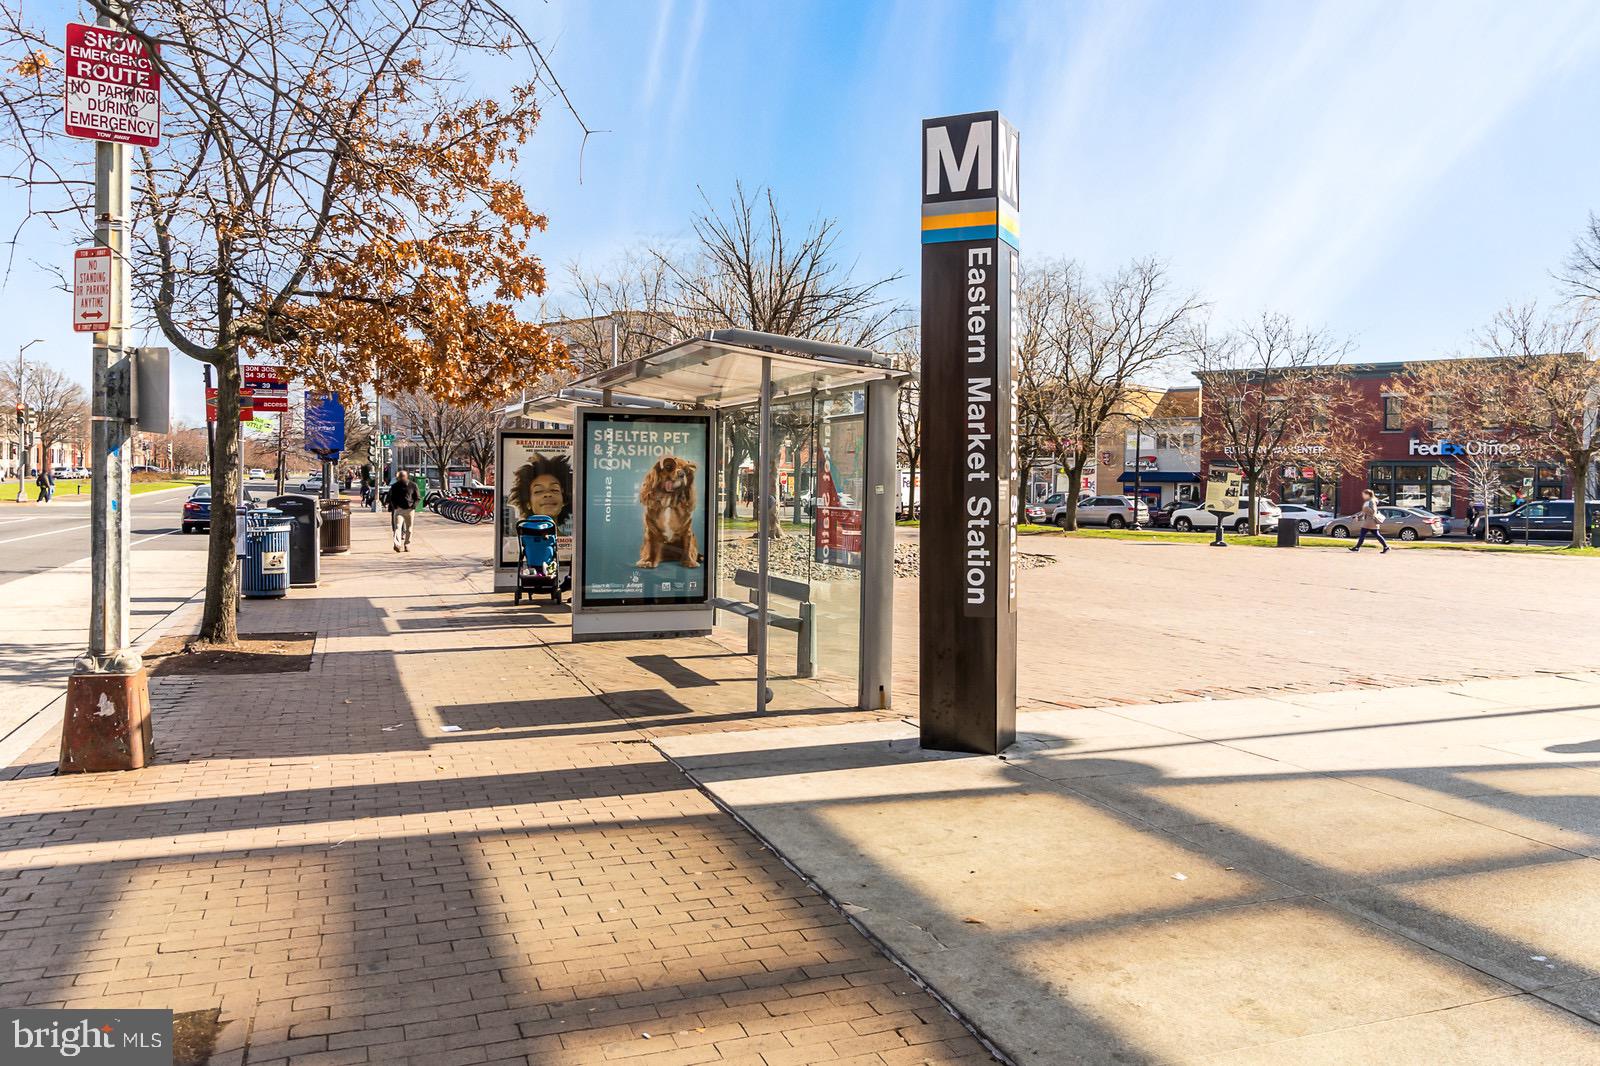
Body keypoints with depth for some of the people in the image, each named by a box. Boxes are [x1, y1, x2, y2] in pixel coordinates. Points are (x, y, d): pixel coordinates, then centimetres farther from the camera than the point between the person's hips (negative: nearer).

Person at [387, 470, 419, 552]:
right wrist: (395, 506, -7)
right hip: (399, 509, -1)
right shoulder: (395, 486, 5)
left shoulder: (413, 486, 3)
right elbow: (391, 498, 10)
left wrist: (413, 506, -8)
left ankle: (407, 545, 21)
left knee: (409, 529, 7)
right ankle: (398, 545, -29)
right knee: (398, 527, -17)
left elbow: (417, 498, 7)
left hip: (410, 509, 1)